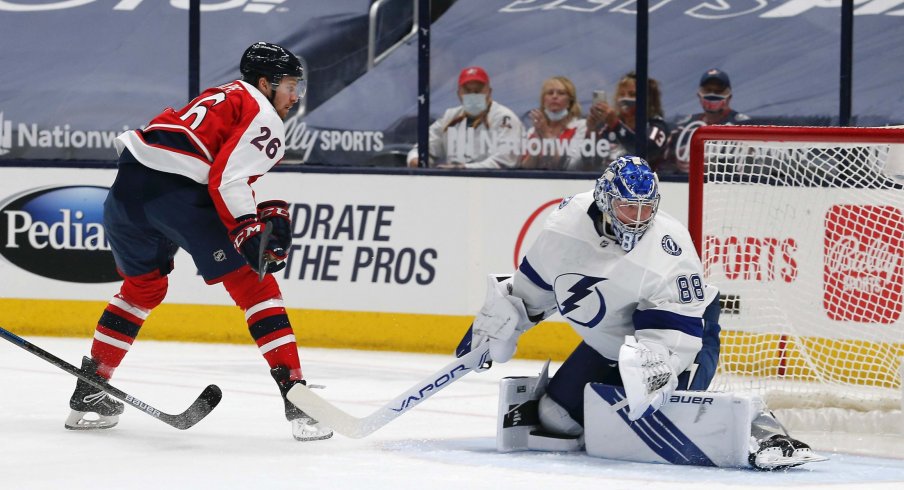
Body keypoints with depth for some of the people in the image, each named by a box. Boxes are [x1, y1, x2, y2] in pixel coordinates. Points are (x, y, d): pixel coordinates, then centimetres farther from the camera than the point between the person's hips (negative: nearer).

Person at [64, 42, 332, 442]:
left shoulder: (222, 97, 31)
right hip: (179, 194, -8)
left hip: (128, 184, 8)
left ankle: (88, 392, 28)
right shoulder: (263, 117, 3)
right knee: (254, 284, -2)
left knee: (143, 286, 28)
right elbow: (227, 180, -12)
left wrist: (269, 213, 19)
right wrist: (250, 233, -14)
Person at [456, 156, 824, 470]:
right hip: (607, 341, 6)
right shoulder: (568, 222, -17)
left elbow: (674, 332, -33)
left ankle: (762, 432, -24)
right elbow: (535, 281, 3)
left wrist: (654, 368, -50)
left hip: (688, 329, -6)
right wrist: (496, 323, 8)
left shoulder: (669, 248, -31)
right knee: (557, 412, 0)